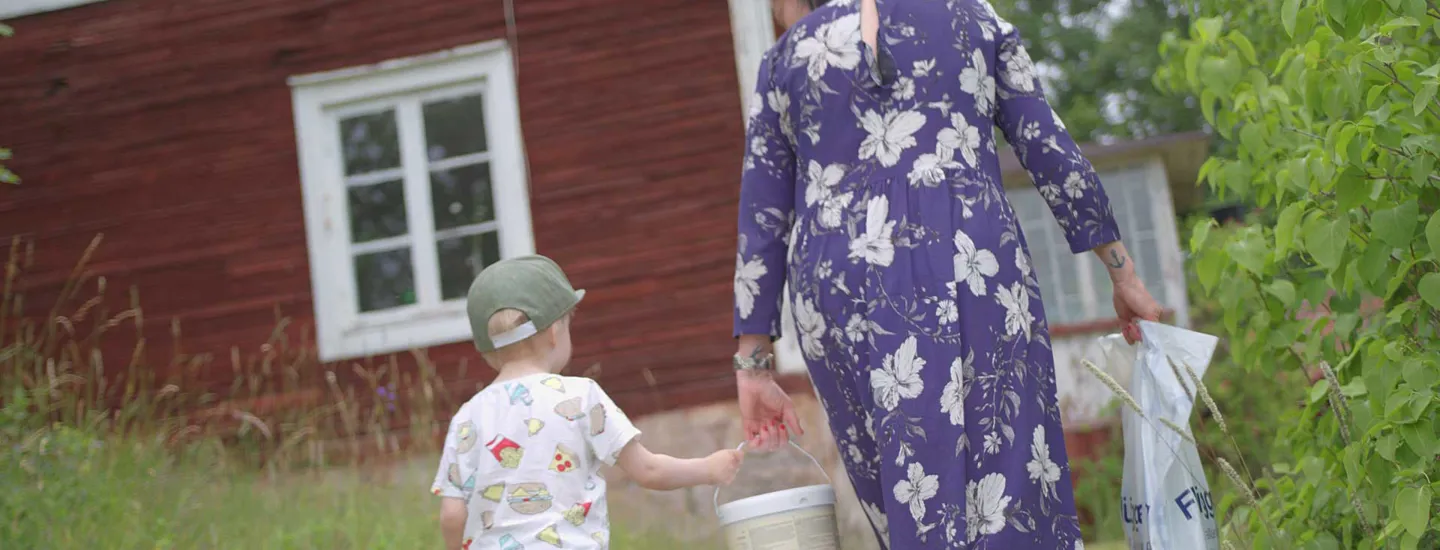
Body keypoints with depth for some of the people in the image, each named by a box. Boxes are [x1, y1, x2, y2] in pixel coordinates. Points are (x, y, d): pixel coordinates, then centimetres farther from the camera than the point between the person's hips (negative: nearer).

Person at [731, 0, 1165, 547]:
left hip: (842, 294, 1)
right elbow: (1054, 157, 10)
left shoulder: (783, 59, 14)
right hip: (969, 273, -1)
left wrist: (753, 369, 11)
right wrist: (1124, 275, 17)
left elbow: (760, 227, 10)